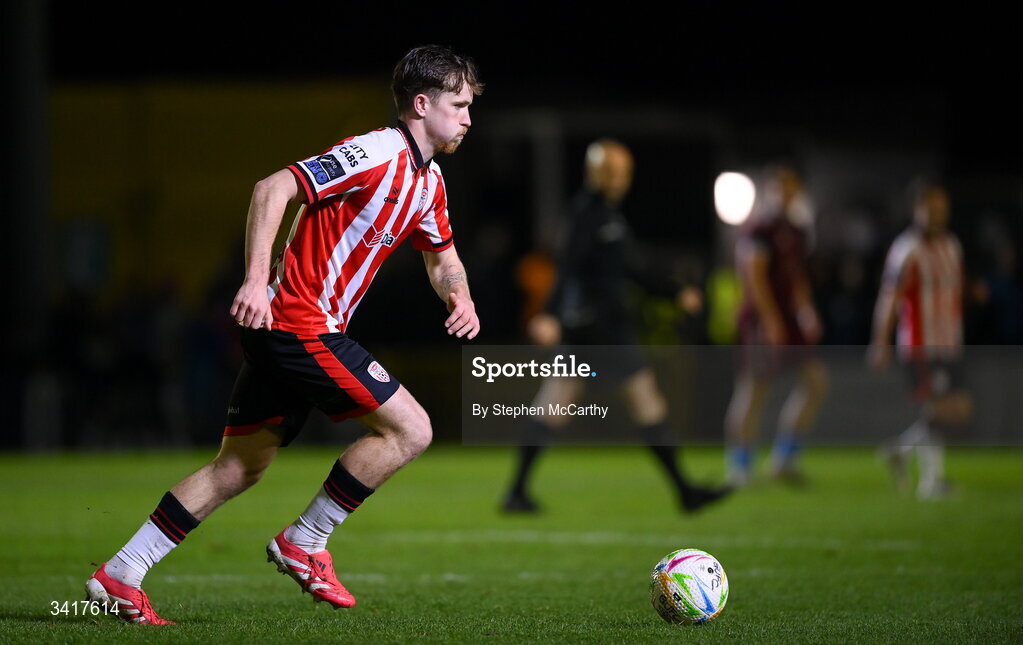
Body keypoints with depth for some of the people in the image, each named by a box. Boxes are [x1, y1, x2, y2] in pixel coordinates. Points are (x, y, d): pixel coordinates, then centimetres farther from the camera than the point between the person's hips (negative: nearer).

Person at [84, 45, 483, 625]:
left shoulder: (428, 180, 15)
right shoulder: (376, 155, -15)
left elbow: (443, 256, 29)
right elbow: (274, 189, -21)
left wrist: (458, 294, 6)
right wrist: (257, 280, -28)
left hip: (283, 332, 10)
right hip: (297, 321, -10)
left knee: (240, 468, 11)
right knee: (410, 428, -10)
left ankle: (120, 576, 12)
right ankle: (304, 543, -1)